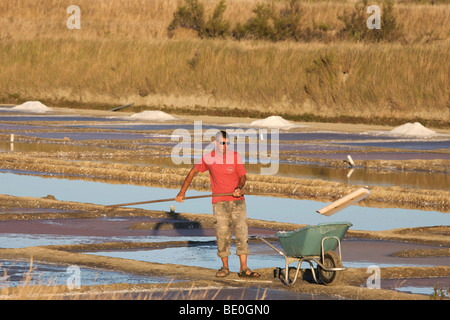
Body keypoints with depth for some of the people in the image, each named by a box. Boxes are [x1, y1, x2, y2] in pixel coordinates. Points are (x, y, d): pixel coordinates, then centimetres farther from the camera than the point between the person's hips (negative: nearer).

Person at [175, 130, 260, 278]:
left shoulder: (235, 156, -2)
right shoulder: (208, 158, -1)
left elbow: (243, 176, 3)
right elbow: (192, 172, 10)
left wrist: (239, 188, -19)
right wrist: (182, 192, 8)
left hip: (237, 201, 0)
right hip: (219, 203, 0)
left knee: (242, 234, -5)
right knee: (222, 235, -2)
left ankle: (244, 269, -2)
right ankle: (225, 267, 13)